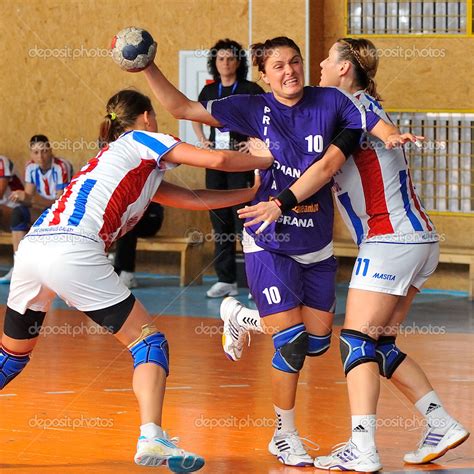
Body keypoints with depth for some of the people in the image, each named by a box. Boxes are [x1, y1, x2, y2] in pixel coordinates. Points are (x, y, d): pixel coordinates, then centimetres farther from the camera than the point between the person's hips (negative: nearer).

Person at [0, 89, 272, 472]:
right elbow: (218, 160, 8)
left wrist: (256, 192, 32)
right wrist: (267, 161, 25)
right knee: (150, 342, -1)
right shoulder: (141, 141, 14)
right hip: (73, 250, -8)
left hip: (31, 249, 8)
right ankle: (152, 439, -17)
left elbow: (195, 199, 30)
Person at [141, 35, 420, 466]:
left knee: (317, 341, 11)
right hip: (269, 245, -3)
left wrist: (392, 136, -32)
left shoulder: (331, 102, -4)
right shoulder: (254, 110, -8)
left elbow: (377, 125, -8)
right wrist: (148, 68, -16)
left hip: (317, 246, 3)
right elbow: (181, 108, -6)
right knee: (292, 341, -9)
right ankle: (285, 435, 9)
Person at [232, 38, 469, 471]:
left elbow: (329, 165, -20)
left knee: (358, 341, -11)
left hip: (390, 241, -10)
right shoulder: (367, 109, 21)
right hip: (418, 240, 10)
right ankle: (442, 424, 8)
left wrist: (281, 203, -24)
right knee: (379, 345, 13)